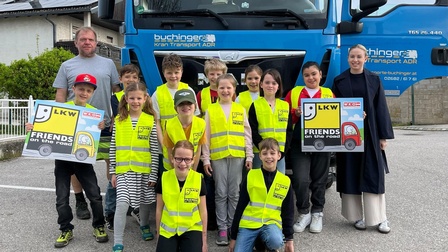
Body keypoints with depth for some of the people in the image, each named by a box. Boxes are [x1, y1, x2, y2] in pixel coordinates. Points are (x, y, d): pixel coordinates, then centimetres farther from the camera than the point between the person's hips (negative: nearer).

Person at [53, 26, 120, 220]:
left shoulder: (108, 64, 9)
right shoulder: (67, 66, 8)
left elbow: (117, 92, 11)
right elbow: (60, 96, 6)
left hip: (104, 124, 0)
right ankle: (80, 202, 21)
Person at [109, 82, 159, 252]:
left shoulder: (150, 121, -3)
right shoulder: (119, 120, 1)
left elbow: (155, 150, -2)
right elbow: (113, 147, 5)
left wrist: (154, 174, -5)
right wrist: (113, 171, 3)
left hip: (144, 169, 0)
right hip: (124, 170, 0)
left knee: (144, 201, 16)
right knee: (122, 204, -9)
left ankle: (144, 226, 45)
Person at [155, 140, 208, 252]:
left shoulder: (199, 179, -7)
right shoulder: (164, 178, -6)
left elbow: (203, 210, 1)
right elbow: (159, 209, 4)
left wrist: (204, 239, 5)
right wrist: (158, 234, 9)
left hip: (191, 229, -1)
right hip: (167, 230, 1)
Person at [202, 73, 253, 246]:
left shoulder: (241, 110, 7)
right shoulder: (210, 110, 4)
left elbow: (247, 134, 8)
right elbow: (206, 137, 3)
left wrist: (249, 156, 3)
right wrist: (206, 159, -2)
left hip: (237, 156, 1)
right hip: (218, 156, -1)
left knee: (234, 193, 7)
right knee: (221, 193, 4)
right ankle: (222, 228, 13)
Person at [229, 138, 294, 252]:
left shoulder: (285, 181, 2)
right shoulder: (250, 176, -1)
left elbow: (288, 213, 9)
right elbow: (240, 207, 3)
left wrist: (289, 239, 5)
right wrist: (233, 237, 3)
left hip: (271, 223, 0)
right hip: (248, 224, 0)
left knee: (276, 241, -32)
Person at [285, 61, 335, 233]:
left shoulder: (329, 93, 11)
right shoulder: (293, 93, 9)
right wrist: (295, 113, -11)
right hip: (299, 144, -1)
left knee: (319, 180, 8)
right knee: (300, 179, -10)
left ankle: (317, 214, 26)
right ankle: (303, 214, 12)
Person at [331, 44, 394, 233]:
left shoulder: (374, 80, 5)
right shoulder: (339, 81, 4)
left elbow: (381, 108, 3)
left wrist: (384, 135, -1)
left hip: (369, 133, 0)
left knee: (373, 174, 1)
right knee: (351, 175, 3)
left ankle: (379, 218, 11)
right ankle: (357, 216, 15)